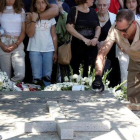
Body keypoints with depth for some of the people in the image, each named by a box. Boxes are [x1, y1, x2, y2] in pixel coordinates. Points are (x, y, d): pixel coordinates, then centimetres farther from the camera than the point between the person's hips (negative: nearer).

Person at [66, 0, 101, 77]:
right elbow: (69, 27, -12)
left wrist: (96, 38, -8)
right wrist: (84, 39, -16)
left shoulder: (93, 12, 12)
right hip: (77, 46, -4)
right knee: (77, 71, -2)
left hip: (92, 46, 4)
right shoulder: (74, 11, -3)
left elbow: (98, 27, 13)